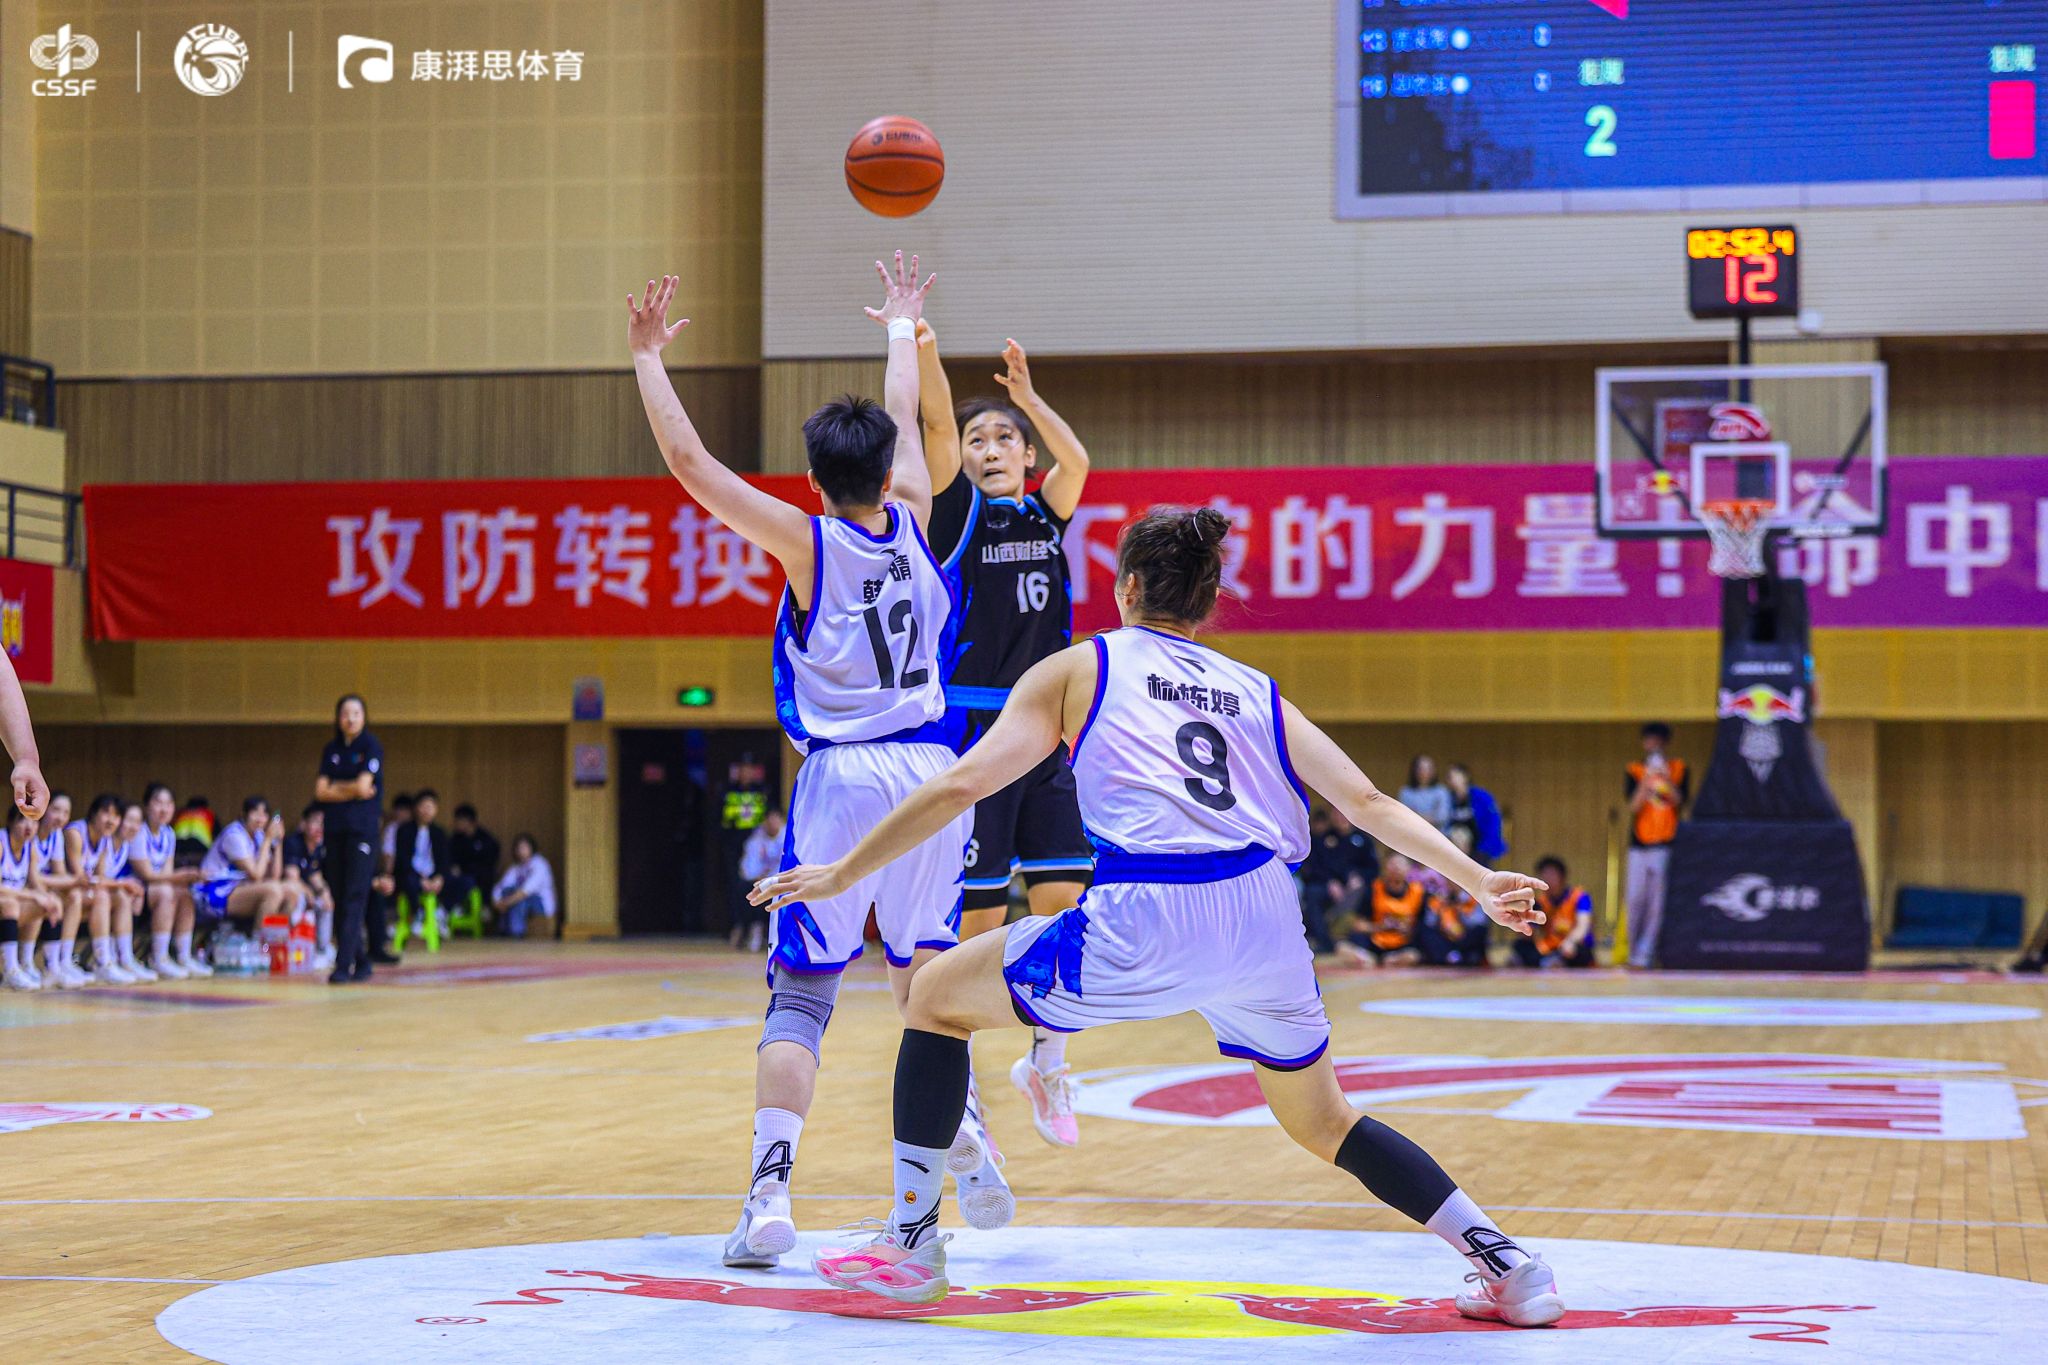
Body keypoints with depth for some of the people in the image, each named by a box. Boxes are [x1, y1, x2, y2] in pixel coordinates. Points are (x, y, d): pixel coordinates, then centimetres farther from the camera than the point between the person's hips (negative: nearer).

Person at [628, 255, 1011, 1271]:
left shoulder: (805, 540, -5)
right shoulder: (913, 519, 5)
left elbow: (689, 462, -5)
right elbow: (904, 419, 24)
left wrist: (649, 360, 7)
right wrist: (901, 326, 41)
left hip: (842, 777, -3)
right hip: (931, 768, 4)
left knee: (800, 993, -1)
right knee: (924, 972, 21)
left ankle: (769, 1195, -12)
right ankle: (963, 1140, 10)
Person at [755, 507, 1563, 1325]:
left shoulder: (1079, 668, 16)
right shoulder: (1256, 691, 25)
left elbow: (962, 784, 8)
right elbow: (1369, 804, 19)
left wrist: (843, 873, 14)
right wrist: (1477, 881, 24)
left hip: (1144, 922, -4)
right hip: (1264, 918, 4)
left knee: (937, 996, 19)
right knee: (1323, 1123, 27)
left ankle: (912, 1241, 17)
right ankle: (1509, 1268, 19)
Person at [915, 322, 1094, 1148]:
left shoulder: (1045, 516, 13)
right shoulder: (957, 514, 1)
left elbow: (1076, 461, -5)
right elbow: (937, 428, -14)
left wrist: (1027, 396, -2)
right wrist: (922, 351, -28)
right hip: (971, 732, -4)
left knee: (1064, 906, -1)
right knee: (977, 923, -4)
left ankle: (1046, 1062, 18)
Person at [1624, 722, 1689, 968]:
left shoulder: (1678, 769, 8)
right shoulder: (1635, 771, 8)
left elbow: (1680, 802, -4)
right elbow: (1633, 807, -4)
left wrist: (1666, 779, -16)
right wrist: (1647, 780, -16)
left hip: (1666, 845, -1)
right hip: (1639, 844, 1)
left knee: (1657, 901, -6)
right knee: (1635, 900, -2)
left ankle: (1644, 954, -6)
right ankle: (1633, 952, 9)